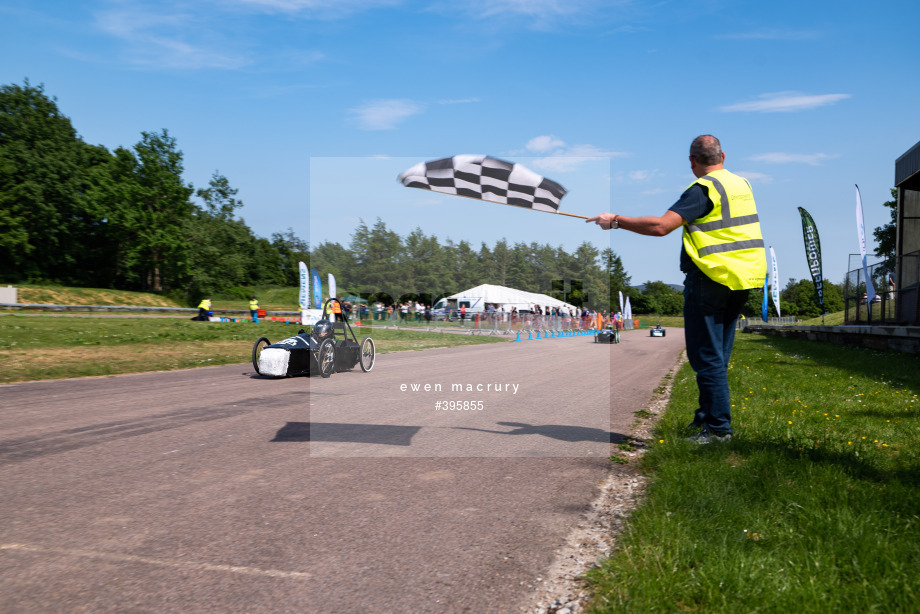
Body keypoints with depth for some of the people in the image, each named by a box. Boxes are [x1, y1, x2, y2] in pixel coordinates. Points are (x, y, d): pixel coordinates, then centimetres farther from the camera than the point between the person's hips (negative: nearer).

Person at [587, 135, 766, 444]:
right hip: (742, 280, 9)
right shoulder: (742, 184, 13)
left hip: (711, 279, -8)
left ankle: (718, 427, 0)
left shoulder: (703, 189, -13)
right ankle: (707, 416, 25)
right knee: (718, 354, 16)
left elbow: (661, 226, -24)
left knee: (707, 356, -2)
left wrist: (615, 220, -16)